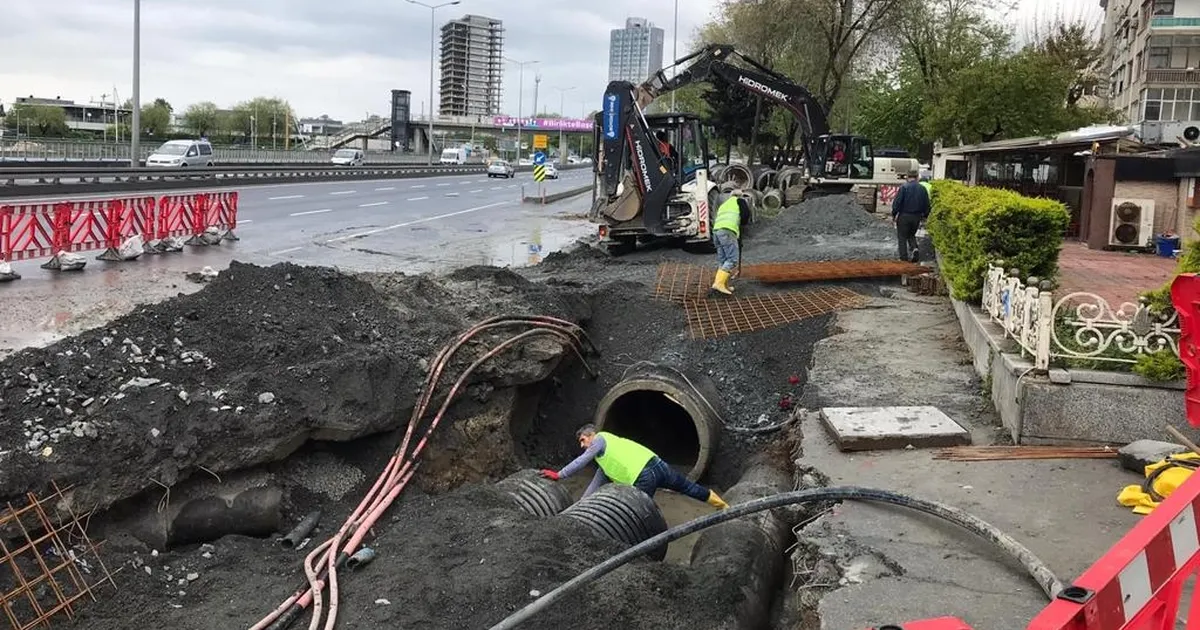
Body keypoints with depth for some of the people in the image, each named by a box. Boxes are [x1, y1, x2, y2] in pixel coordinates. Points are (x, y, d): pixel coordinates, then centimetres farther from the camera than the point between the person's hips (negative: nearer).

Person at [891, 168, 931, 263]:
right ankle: (914, 249, -4)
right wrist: (924, 217, 18)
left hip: (904, 216, -4)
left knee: (902, 237, 6)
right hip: (917, 217, 4)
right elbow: (927, 205, 8)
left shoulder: (904, 187, -10)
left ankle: (904, 257, 3)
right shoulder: (922, 188, 4)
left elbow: (896, 202, -13)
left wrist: (893, 215, -5)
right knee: (911, 235, 22)